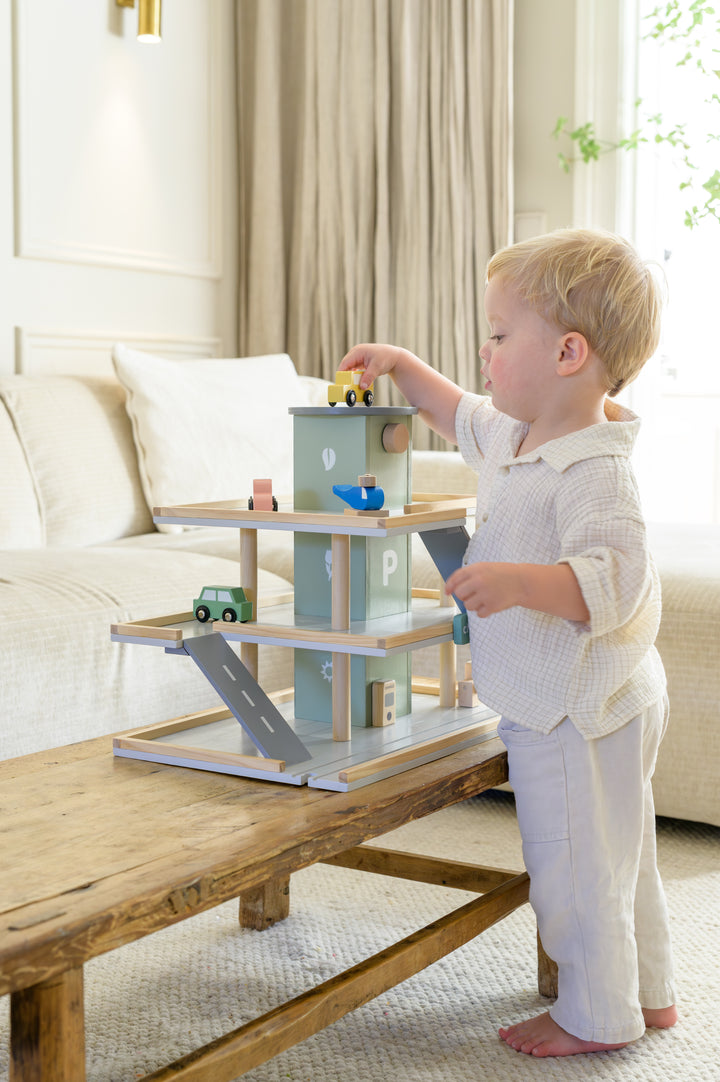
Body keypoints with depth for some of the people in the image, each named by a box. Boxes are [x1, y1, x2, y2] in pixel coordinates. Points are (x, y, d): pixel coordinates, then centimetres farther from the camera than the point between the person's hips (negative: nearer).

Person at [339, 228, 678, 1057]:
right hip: (561, 702, 11)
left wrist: (520, 581, -45)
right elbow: (466, 420, 27)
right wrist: (404, 369, 22)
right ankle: (648, 992, 37)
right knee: (615, 855, 21)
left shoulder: (595, 473, -26)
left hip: (576, 712, -11)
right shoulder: (520, 436, 6)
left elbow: (613, 581, -35)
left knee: (573, 864, 3)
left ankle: (597, 1015, 20)